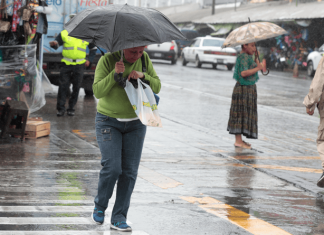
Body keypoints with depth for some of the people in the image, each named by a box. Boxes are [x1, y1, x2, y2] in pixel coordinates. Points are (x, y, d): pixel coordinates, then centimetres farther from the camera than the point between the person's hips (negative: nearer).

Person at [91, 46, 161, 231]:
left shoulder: (144, 59, -4)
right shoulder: (107, 60, -14)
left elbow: (157, 87, -1)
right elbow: (97, 91, -18)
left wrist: (143, 76, -20)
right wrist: (115, 74, -31)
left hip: (135, 123, 3)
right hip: (109, 122, -3)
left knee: (130, 171, -3)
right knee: (112, 167, -15)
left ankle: (119, 218, 5)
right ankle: (100, 206, 10)